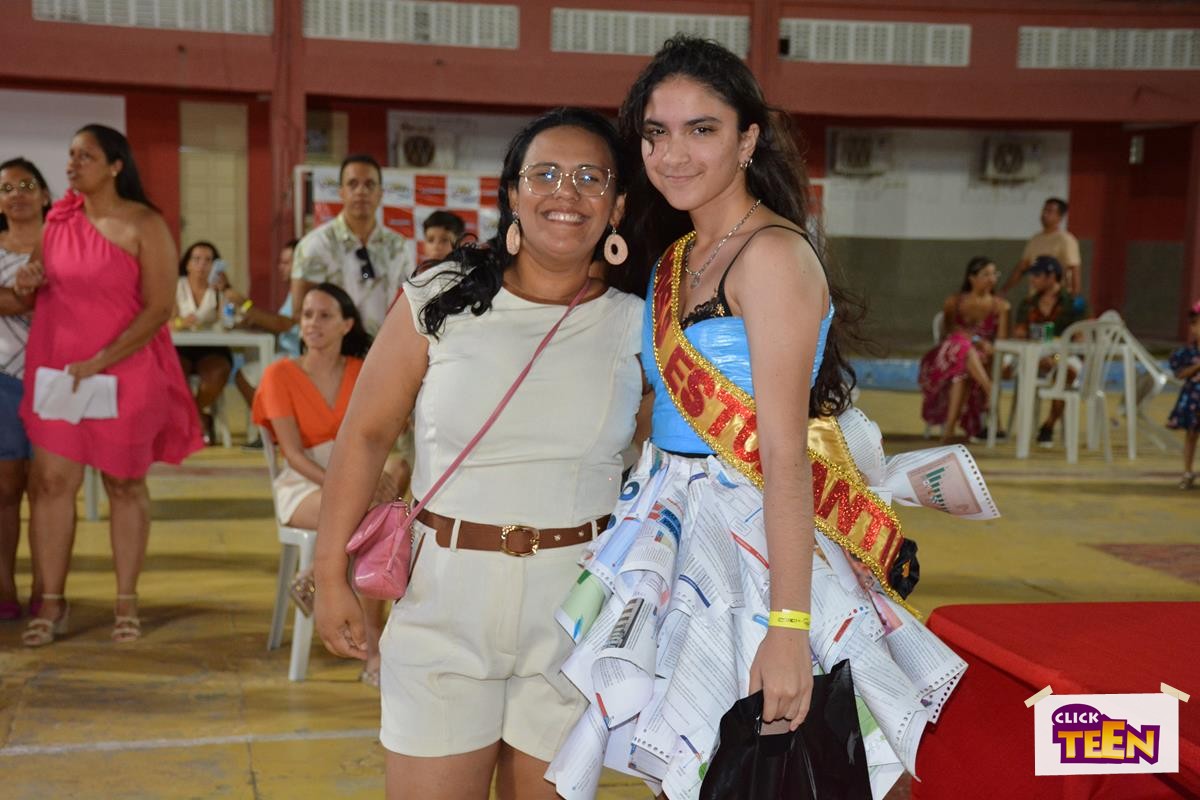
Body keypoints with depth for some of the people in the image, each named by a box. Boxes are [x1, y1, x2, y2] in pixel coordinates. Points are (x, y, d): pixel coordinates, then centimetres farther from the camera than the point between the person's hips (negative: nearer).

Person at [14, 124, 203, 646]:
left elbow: (159, 308, -12)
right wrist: (29, 283, -3)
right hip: (57, 368, 4)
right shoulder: (58, 219, 9)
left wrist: (99, 362, -18)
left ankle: (127, 603, 15)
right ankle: (51, 603, 5)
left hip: (125, 370, -4)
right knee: (51, 479, -3)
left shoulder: (144, 225, -7)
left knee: (125, 484, 5)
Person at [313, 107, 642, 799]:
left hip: (576, 607, 1)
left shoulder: (636, 325, 0)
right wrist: (331, 577, 1)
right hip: (446, 595, -1)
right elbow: (365, 433, 1)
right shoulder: (439, 302, -3)